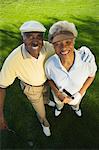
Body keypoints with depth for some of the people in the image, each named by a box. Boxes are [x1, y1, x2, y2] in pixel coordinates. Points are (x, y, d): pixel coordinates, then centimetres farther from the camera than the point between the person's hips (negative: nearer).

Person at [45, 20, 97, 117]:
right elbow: (49, 79, -11)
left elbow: (91, 75, -15)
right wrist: (58, 94, -23)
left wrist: (81, 93, -20)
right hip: (59, 93, 0)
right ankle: (59, 107, 72)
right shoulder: (49, 64, -35)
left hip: (77, 93, 1)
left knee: (75, 102, 36)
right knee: (59, 102, 35)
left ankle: (75, 107, 73)